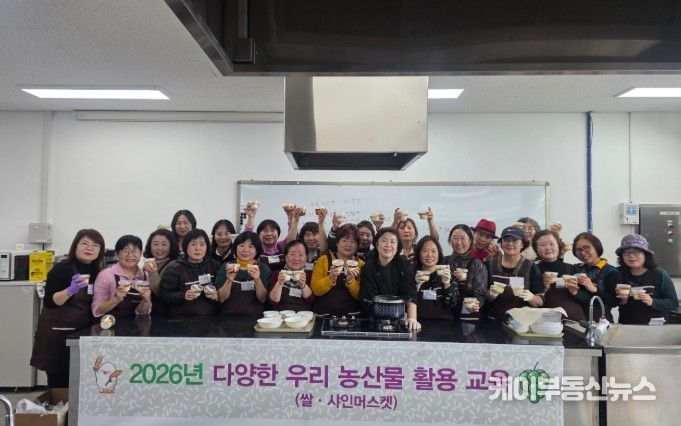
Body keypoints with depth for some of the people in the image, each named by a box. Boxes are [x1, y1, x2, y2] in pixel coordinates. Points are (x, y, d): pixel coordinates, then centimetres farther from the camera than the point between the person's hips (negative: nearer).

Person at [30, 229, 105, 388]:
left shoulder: (97, 272, 7)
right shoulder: (61, 269, -10)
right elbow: (49, 302, -16)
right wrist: (71, 290, -30)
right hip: (58, 333, -5)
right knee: (58, 382, -3)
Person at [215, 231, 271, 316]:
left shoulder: (264, 269, 4)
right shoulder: (226, 267, 5)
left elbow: (262, 299, -3)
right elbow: (221, 299, 0)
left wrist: (257, 280, -18)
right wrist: (229, 280, -16)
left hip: (254, 317, 0)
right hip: (229, 317, 1)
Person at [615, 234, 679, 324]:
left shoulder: (659, 275, -2)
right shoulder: (618, 273, -2)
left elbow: (674, 303, -3)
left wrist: (652, 302, -16)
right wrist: (621, 300, -15)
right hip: (626, 326, 2)